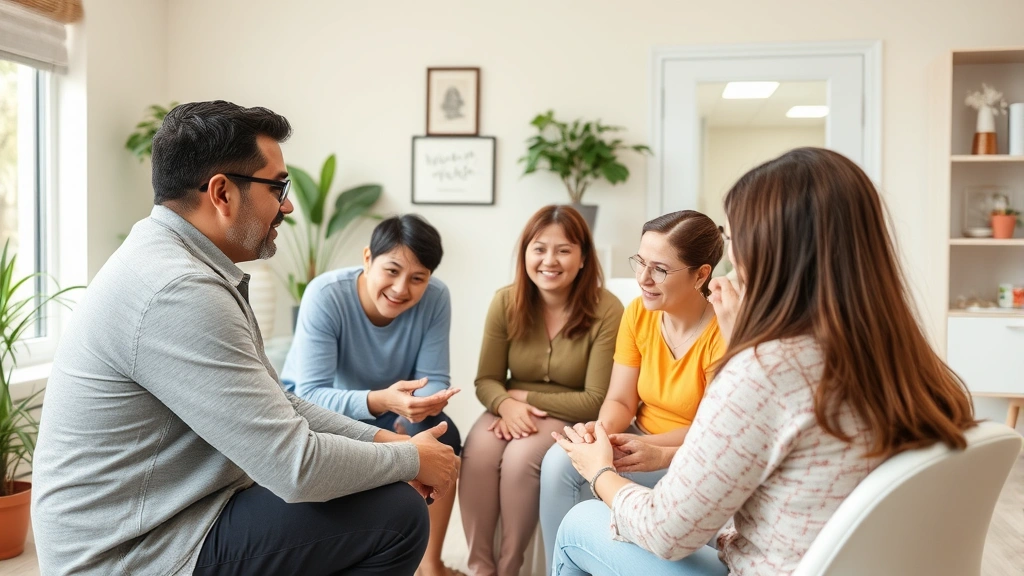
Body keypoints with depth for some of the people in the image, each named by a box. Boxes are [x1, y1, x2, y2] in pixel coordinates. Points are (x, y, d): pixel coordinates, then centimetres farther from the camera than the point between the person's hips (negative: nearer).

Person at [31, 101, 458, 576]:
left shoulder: (176, 265, 7)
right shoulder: (175, 290, -25)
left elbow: (274, 406, 11)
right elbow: (296, 468, -26)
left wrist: (382, 440, 2)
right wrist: (411, 459, -10)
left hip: (159, 522, 10)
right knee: (397, 513, -15)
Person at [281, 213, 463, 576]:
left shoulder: (436, 298, -22)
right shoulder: (325, 295, -30)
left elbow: (434, 379, -18)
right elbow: (310, 394, -34)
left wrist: (424, 402, -43)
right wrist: (379, 400, -52)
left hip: (389, 408, 3)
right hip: (312, 407, -2)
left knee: (444, 436, -24)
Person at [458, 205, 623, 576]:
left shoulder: (606, 311, -17)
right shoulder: (506, 303, -5)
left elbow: (595, 402, -15)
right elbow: (486, 380, -1)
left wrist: (524, 397, -15)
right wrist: (506, 404, -24)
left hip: (571, 418, -3)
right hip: (513, 411, 3)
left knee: (520, 458, -30)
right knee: (477, 454, -27)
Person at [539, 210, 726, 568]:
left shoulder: (724, 335, -21)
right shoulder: (637, 313, -4)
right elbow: (620, 401, -2)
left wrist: (659, 454, -33)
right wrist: (603, 431, -24)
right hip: (642, 443, 5)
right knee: (560, 462, -21)